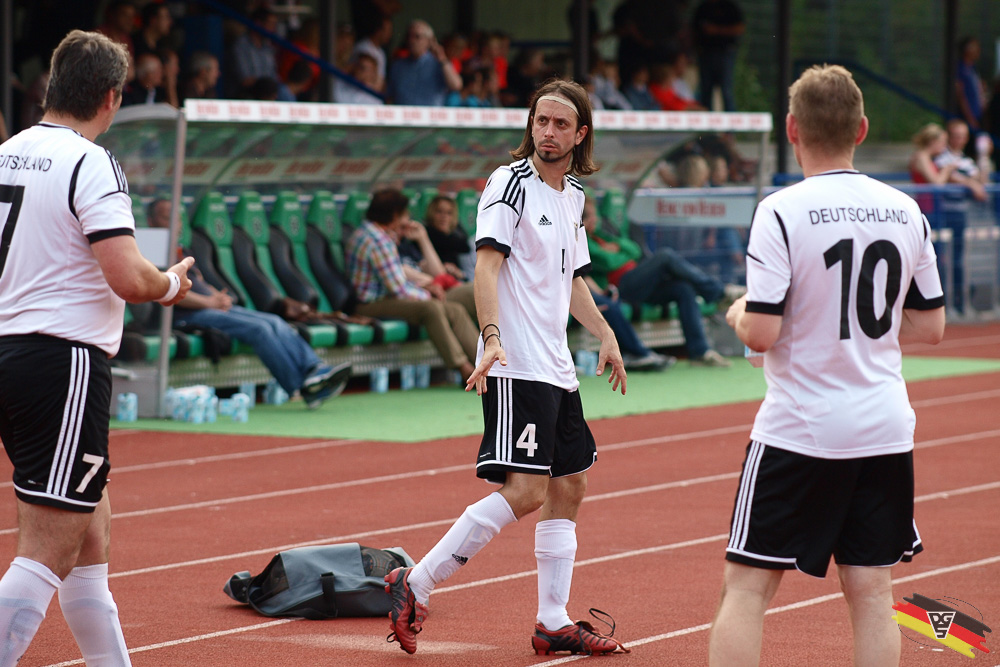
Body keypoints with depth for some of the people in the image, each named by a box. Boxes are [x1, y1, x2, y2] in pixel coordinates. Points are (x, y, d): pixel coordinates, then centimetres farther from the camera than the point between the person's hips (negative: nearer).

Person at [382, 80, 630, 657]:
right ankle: (415, 587, -12)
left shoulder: (574, 195, 16)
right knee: (525, 490, -16)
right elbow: (488, 262, -18)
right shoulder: (511, 183, -8)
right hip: (517, 368, -9)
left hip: (557, 368, 9)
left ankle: (554, 623, 16)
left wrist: (606, 335, 24)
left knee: (570, 486, 9)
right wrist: (493, 336, -31)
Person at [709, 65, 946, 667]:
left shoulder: (781, 212, -13)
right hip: (885, 429, 4)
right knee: (872, 593, 8)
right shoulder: (906, 212, 3)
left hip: (800, 430, -4)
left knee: (748, 586, 2)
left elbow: (761, 334, -17)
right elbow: (931, 328, 10)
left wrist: (739, 314, 5)